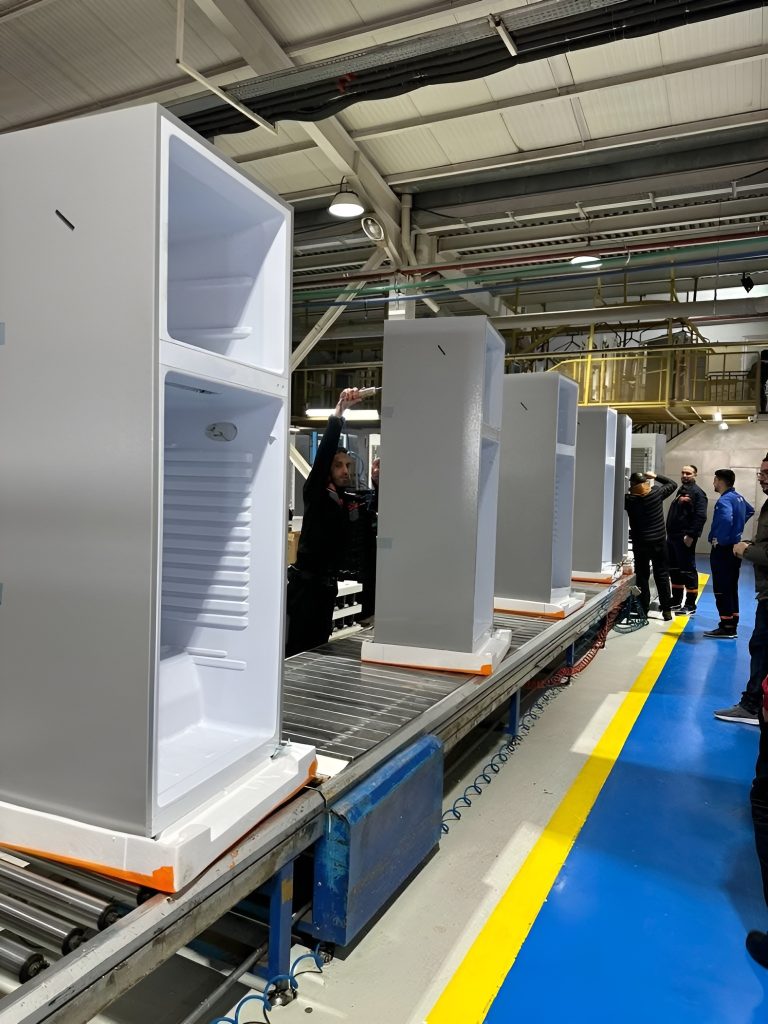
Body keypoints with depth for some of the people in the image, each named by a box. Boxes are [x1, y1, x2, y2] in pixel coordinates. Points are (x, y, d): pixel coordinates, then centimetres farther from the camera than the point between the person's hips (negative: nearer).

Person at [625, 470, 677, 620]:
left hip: (640, 543, -1)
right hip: (659, 541, 1)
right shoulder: (657, 493, -7)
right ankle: (667, 611, 12)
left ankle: (643, 612, 8)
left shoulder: (629, 499, -11)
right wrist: (655, 476, 13)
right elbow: (672, 484, 10)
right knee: (662, 576, 9)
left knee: (642, 577, 6)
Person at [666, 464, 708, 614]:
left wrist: (691, 535, -22)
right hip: (673, 536, 9)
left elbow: (701, 517, -18)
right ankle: (676, 601, 24)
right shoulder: (680, 490, 18)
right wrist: (669, 532, 12)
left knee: (688, 570, -4)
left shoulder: (697, 493, -9)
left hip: (685, 538, -9)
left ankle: (690, 605, 2)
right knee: (674, 569, 14)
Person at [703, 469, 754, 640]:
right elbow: (750, 511, 32)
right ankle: (732, 625, 21)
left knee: (722, 590, -4)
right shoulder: (738, 497, 11)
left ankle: (727, 628, -1)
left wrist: (718, 539, -24)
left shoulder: (724, 500, -19)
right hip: (734, 547, 10)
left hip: (723, 550, -10)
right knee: (731, 588, 15)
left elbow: (726, 520, -38)